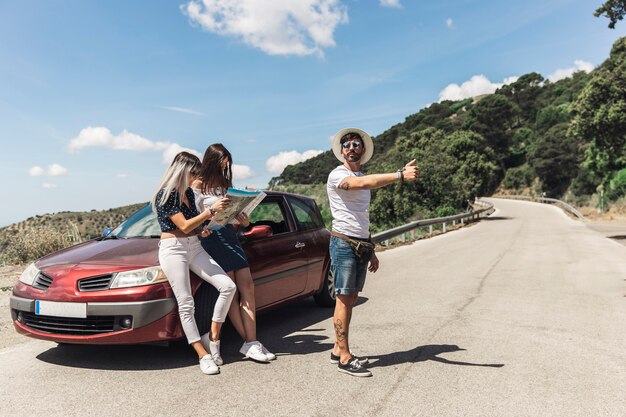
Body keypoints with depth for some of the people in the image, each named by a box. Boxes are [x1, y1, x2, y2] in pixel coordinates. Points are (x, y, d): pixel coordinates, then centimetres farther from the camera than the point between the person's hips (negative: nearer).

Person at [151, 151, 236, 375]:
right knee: (186, 304, -5)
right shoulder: (165, 195, -10)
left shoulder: (188, 192, 12)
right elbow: (184, 226, -16)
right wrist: (211, 210, -16)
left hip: (195, 247, 7)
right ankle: (203, 355, 2)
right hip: (173, 248, -7)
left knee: (228, 286, -8)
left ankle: (213, 338, 5)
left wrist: (214, 218, 11)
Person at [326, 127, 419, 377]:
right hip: (343, 244, -8)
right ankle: (345, 359, 1)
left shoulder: (362, 177, 18)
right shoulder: (337, 175, -8)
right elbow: (364, 183, -32)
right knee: (344, 300, -5)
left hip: (362, 246, 8)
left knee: (351, 299, 10)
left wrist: (371, 251, 19)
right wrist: (400, 175, -41)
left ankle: (338, 350, 20)